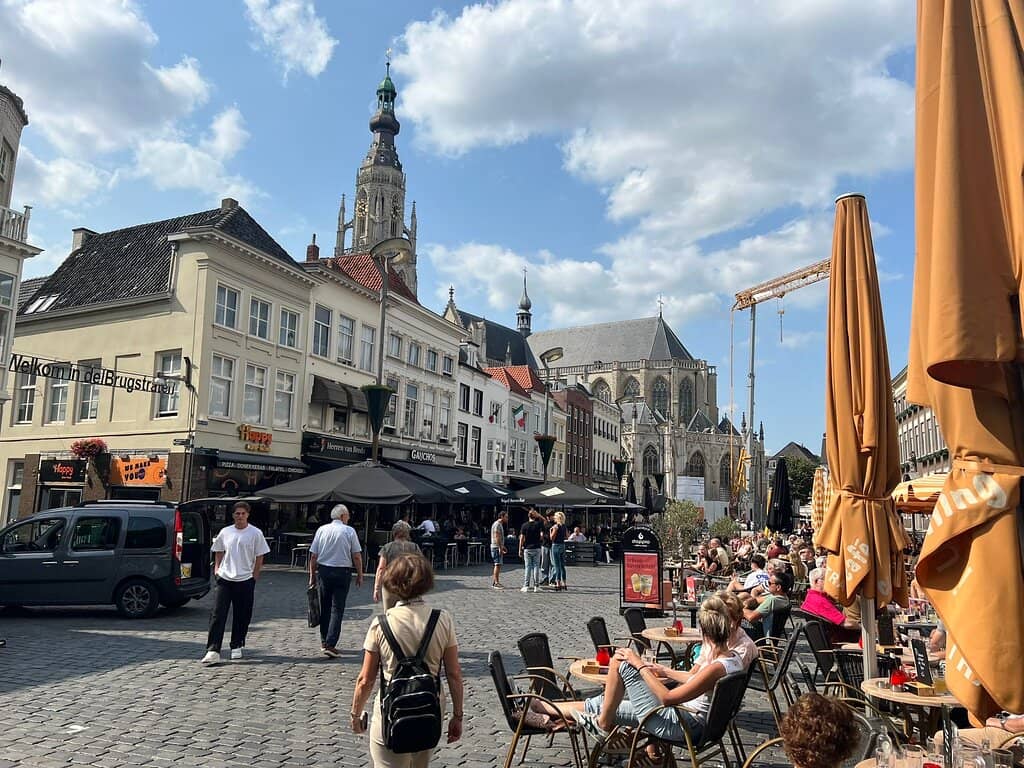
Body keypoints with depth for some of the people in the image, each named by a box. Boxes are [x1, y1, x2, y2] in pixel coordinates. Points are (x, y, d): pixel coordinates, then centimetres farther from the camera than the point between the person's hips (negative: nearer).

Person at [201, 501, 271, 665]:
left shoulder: (255, 533, -2)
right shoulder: (225, 532, 6)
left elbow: (259, 557, 1)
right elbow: (219, 552, 18)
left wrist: (255, 577, -1)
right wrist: (217, 568, 6)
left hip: (245, 580, -1)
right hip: (224, 579, 1)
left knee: (242, 616, 7)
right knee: (218, 615, -8)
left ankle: (236, 647, 25)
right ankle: (213, 651, -8)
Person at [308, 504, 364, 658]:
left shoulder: (321, 530, 3)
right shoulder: (349, 531, -6)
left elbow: (313, 556, 4)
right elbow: (357, 556, -5)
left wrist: (312, 575, 13)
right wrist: (359, 575, 5)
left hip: (323, 570, 3)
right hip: (342, 572, -3)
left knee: (325, 607, 16)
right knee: (337, 609, 0)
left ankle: (324, 642, 25)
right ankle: (330, 644, -6)